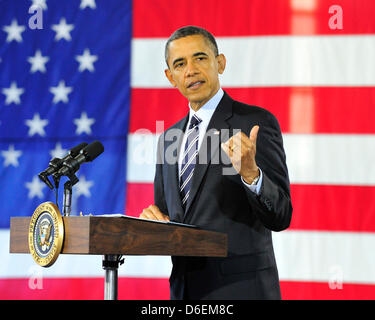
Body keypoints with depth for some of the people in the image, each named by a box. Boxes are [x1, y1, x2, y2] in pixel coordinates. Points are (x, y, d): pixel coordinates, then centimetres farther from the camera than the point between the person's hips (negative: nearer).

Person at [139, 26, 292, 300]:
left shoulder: (257, 122, -6)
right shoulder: (169, 138, 13)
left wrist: (250, 173, -28)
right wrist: (153, 218, -4)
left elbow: (280, 217, -11)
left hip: (240, 288, -5)